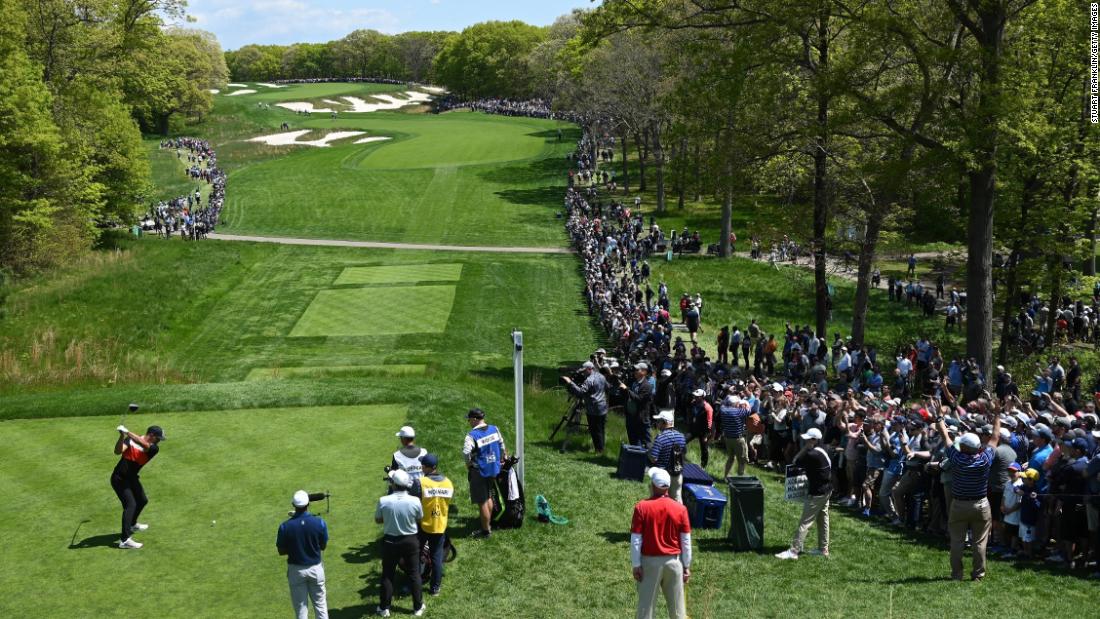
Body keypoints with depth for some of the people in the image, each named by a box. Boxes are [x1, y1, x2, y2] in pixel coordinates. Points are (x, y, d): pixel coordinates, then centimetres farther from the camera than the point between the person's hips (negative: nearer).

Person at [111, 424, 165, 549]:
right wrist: (122, 436, -42)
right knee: (130, 504, -21)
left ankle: (132, 524, 53)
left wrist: (128, 433, -39)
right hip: (119, 478, -7)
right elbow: (118, 451, -26)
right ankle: (124, 540, -26)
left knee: (142, 500, 24)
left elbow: (144, 445, -28)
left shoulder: (154, 448, -7)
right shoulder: (130, 440, -13)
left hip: (132, 478, 7)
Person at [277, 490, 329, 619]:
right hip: (316, 568, 1)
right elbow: (323, 546, -1)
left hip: (296, 570, -1)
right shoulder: (319, 522, -14)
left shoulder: (285, 526, -16)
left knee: (301, 608, 11)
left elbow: (281, 552, -5)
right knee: (320, 605, 15)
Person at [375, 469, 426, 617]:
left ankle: (384, 608, 22)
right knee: (415, 574, 14)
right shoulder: (415, 501, -17)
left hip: (390, 541, 0)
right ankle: (418, 607, 22)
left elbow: (378, 520, -2)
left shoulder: (383, 501, -18)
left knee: (388, 575, 14)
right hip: (411, 540, 0)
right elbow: (420, 519, 0)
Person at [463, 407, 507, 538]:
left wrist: (469, 464, -15)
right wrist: (502, 458, 26)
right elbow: (501, 444, 12)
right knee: (488, 497, 24)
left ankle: (485, 530, 14)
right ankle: (488, 524, 33)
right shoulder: (494, 429, 0)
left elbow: (466, 452, -32)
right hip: (494, 469, 7)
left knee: (482, 502, 4)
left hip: (479, 471, -7)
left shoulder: (472, 435, -20)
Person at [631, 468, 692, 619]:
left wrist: (636, 565, -3)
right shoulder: (680, 509, -4)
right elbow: (686, 541, -1)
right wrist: (687, 566, 8)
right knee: (677, 605, 12)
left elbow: (636, 540, -10)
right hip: (674, 561, 2)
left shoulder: (641, 507, -11)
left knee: (646, 604, 7)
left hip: (650, 561, -2)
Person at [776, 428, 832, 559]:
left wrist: (804, 449, -11)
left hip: (816, 494, -10)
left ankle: (794, 551, -7)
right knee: (823, 520, 17)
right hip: (826, 490, 10)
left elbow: (796, 462, -15)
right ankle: (823, 549, 25)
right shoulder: (823, 452, 7)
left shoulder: (812, 455, -24)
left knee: (805, 523, -8)